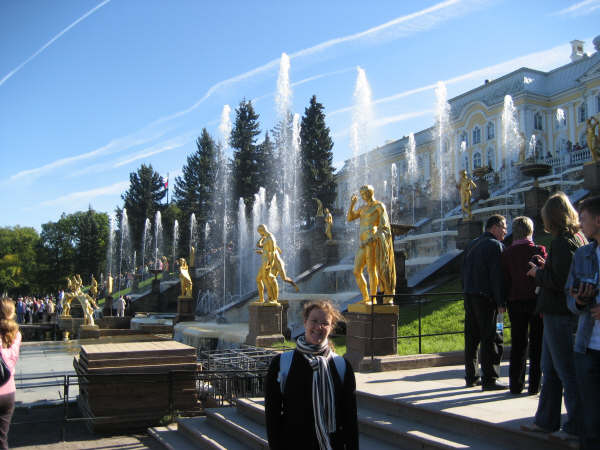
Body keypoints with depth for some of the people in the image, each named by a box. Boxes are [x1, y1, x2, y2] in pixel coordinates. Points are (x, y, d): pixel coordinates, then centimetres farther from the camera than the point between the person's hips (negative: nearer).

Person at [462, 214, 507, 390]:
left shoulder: (471, 245, 17)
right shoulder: (495, 245, -8)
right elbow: (497, 276, -15)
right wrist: (501, 302, -13)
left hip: (469, 297, 8)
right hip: (486, 298, -8)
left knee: (471, 338, 12)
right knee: (491, 339, -3)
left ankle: (470, 377, 18)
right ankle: (489, 379, -1)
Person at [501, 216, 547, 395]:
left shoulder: (507, 254, -1)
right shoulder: (539, 251, -9)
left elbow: (505, 280, 2)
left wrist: (506, 301, 10)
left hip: (515, 302, 3)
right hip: (537, 301, -3)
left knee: (518, 343, 10)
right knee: (538, 344, 6)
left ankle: (515, 385, 12)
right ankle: (535, 385, 9)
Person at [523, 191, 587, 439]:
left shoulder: (563, 242, -17)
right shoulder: (578, 238, 12)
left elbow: (560, 281, -22)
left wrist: (537, 273, -7)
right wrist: (545, 268, 14)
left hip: (560, 314, -10)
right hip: (559, 313, 10)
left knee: (567, 371, -1)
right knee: (550, 369, 17)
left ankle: (577, 427, 8)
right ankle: (546, 421, 26)